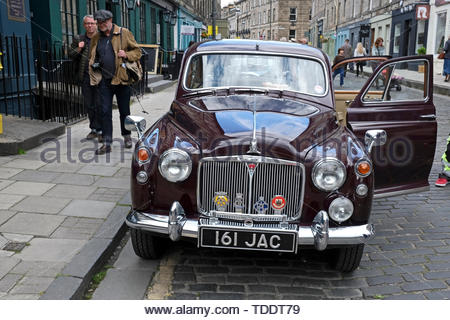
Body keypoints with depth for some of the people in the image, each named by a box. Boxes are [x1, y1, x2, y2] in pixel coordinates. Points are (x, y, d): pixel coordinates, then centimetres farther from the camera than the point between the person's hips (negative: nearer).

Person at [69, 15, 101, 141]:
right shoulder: (78, 39, 11)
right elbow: (70, 55, 11)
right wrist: (78, 49, -8)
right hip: (85, 77, 4)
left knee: (99, 104, -5)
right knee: (88, 105, 9)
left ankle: (100, 130, 3)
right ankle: (94, 129, 21)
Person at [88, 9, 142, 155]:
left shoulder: (124, 33, -1)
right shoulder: (96, 38, 11)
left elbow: (137, 52, 1)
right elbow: (92, 57, 23)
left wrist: (126, 54, -16)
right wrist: (93, 64, 4)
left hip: (121, 79, -3)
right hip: (104, 81, 3)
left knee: (124, 110, 10)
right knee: (105, 111, 1)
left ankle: (127, 136, 30)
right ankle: (107, 143, 5)